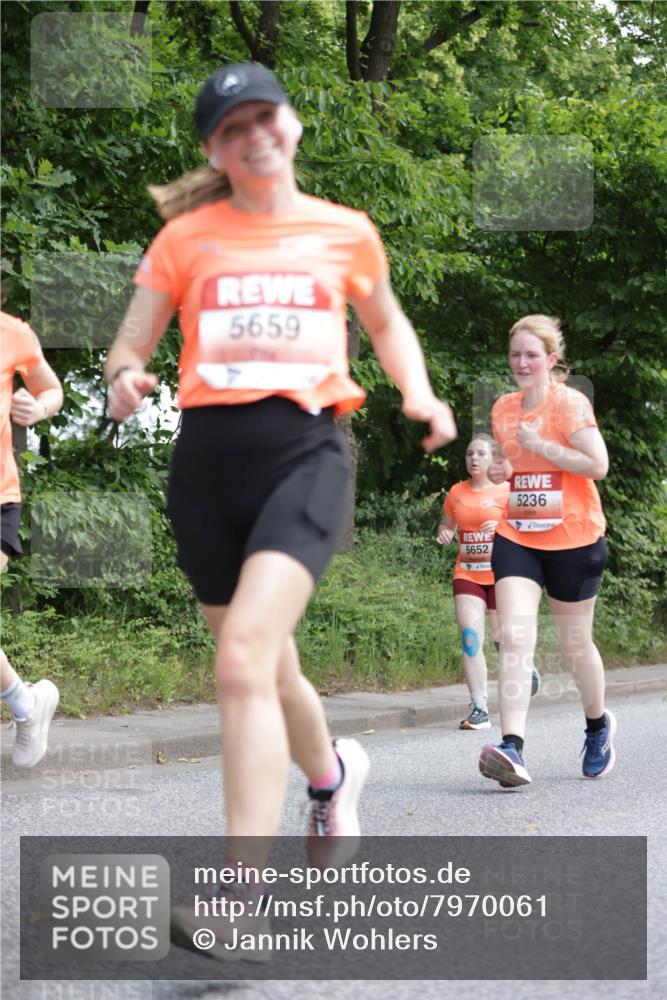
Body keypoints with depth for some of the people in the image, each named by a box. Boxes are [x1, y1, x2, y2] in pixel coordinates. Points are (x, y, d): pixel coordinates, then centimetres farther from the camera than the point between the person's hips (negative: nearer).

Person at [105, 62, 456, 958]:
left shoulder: (346, 232, 11)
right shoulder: (186, 236, 9)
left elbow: (387, 322, 28)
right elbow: (131, 344, 8)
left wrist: (418, 393, 9)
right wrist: (126, 377, -15)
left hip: (305, 452, -3)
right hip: (208, 455, 3)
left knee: (244, 657, -23)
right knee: (265, 670, 13)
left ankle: (241, 893, -23)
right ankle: (333, 774, 47)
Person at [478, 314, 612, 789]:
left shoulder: (570, 403, -11)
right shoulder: (503, 408, 7)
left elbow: (598, 465, -18)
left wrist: (540, 444, -22)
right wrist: (501, 471, 1)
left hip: (573, 539, -4)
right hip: (516, 536, 4)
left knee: (575, 642, 10)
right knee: (514, 637, -15)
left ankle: (599, 724, 38)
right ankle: (513, 748, -23)